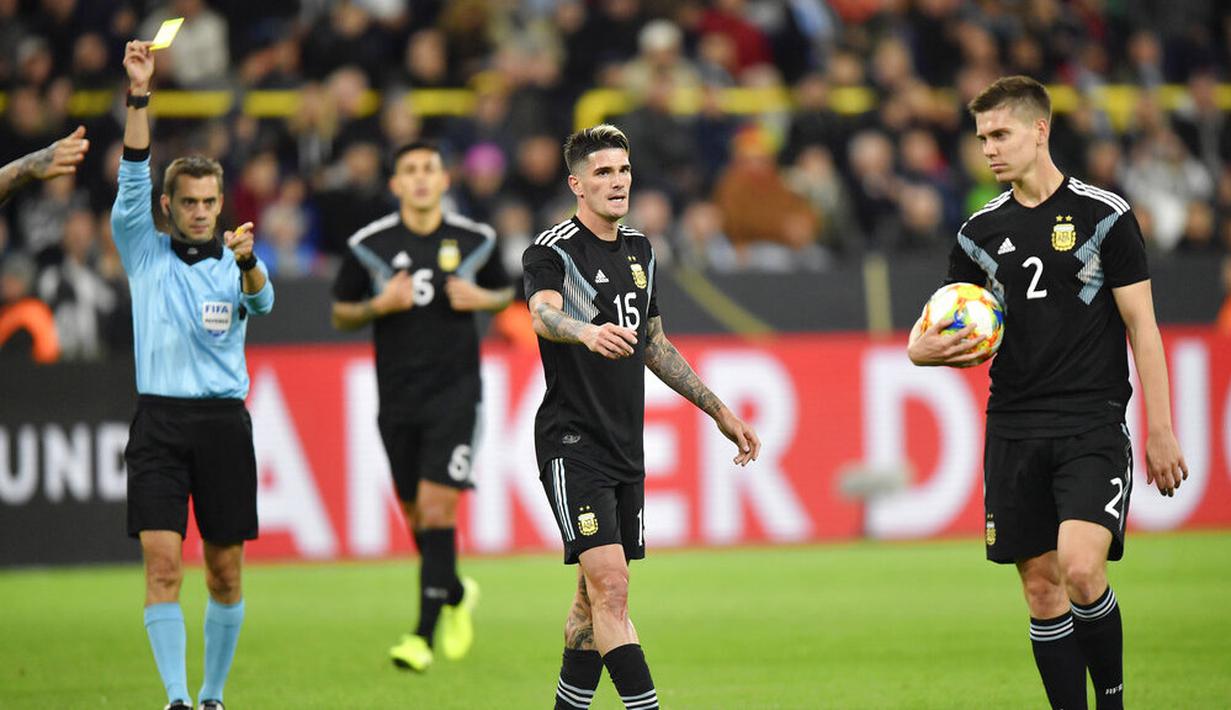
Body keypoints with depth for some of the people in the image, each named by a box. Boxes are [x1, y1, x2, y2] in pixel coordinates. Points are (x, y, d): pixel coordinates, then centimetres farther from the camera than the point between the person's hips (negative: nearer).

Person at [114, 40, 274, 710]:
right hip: (160, 422, -1)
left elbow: (261, 301, -15)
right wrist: (139, 94, -18)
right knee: (162, 563, -12)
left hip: (224, 424, 1)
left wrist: (246, 261, -38)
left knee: (225, 572, 5)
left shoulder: (233, 263, 7)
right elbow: (133, 178, -6)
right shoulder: (144, 252, 7)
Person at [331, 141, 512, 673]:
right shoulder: (369, 245, -1)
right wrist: (381, 304, -12)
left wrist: (482, 299, -6)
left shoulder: (475, 241, 1)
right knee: (415, 512, 9)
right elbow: (340, 314, 8)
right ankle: (456, 594, 39)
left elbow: (503, 292, 17)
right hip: (398, 397, 2)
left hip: (455, 389, -2)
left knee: (437, 504, -14)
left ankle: (424, 636, -14)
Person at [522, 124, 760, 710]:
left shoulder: (639, 250, 14)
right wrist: (587, 332, -53)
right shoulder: (552, 251, -9)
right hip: (573, 443, -7)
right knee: (610, 586, -16)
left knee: (597, 594, 11)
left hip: (626, 446, 7)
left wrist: (719, 412, 26)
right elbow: (544, 313, -31)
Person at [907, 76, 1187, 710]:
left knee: (1081, 570, -20)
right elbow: (944, 331, 17)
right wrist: (924, 348, -8)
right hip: (1014, 430, 5)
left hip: (1093, 424, -5)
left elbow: (1142, 328, -2)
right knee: (1041, 588, 2)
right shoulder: (980, 231, 11)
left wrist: (1160, 432, -5)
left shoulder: (1105, 216, -2)